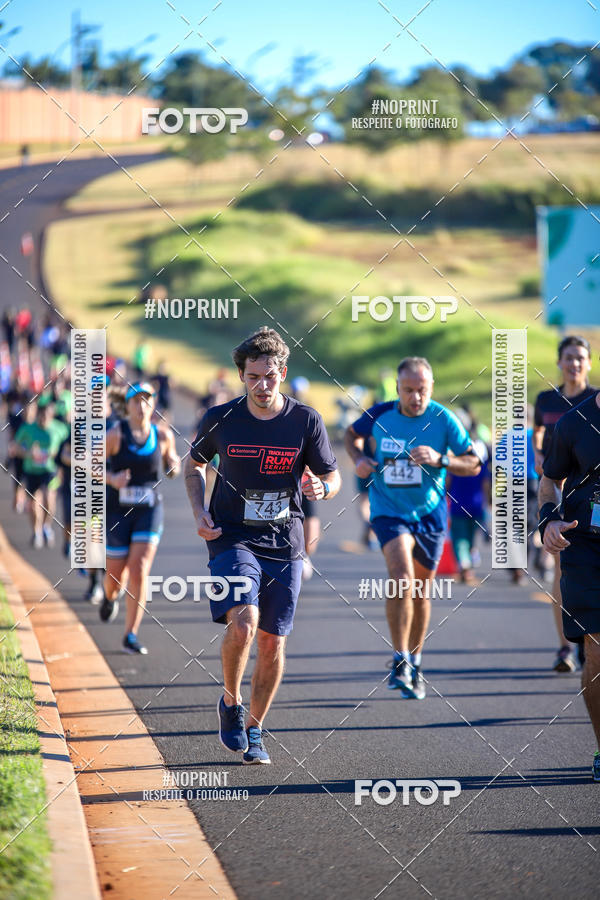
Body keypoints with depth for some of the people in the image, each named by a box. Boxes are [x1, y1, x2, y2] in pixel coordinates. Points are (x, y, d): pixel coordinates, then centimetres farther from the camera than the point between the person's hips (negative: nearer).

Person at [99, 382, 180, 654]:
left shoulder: (162, 435, 1)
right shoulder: (115, 434, -7)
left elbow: (171, 469, 15)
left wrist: (174, 467, -9)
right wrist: (111, 479, -21)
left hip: (149, 511, 1)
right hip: (118, 511, -1)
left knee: (139, 571, -13)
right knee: (115, 575, 6)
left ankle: (131, 636, -8)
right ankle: (111, 595, 46)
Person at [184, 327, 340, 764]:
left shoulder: (306, 420, -4)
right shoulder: (221, 419, -4)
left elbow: (333, 477, 5)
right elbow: (195, 463, 15)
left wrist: (321, 487, -20)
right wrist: (199, 512, 0)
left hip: (284, 544, 2)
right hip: (233, 537, -2)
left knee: (272, 642, 5)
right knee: (243, 622, -23)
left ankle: (254, 731, 24)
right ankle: (231, 703, 3)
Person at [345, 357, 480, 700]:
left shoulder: (443, 419, -10)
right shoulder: (379, 415, -8)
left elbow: (474, 464, -6)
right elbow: (353, 434, 14)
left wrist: (439, 460, -23)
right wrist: (360, 457, -7)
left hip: (430, 513, 2)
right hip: (389, 511, -1)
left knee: (420, 590, 11)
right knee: (402, 579, -23)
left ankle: (415, 664, 29)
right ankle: (400, 661, -14)